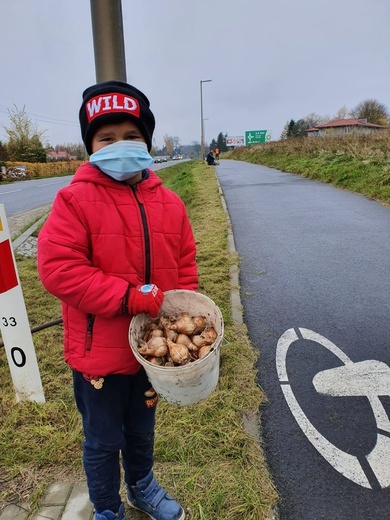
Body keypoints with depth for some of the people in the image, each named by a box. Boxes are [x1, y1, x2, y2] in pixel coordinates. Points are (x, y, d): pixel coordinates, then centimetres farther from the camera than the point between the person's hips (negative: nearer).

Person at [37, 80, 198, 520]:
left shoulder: (168, 203, -1)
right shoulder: (75, 200, -14)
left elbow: (185, 267, 4)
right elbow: (57, 269, -22)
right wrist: (131, 298, -25)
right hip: (100, 352, -4)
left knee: (141, 430, 28)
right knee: (104, 442, 19)